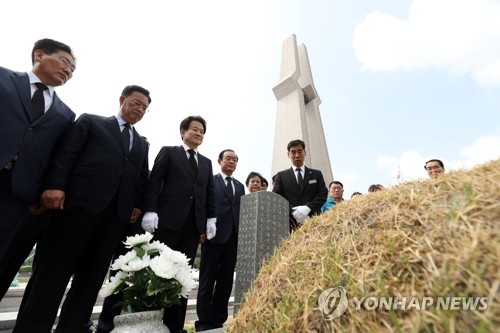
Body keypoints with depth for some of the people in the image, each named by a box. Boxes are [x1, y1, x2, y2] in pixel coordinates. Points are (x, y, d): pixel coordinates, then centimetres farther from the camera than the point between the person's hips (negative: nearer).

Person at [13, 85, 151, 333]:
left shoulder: (142, 144, 23)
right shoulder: (90, 122, 14)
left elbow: (143, 178, 19)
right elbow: (66, 154, 2)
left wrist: (138, 204, 6)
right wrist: (55, 185, -12)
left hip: (118, 215, 4)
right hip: (79, 205, -3)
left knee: (91, 279, 10)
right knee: (53, 275, 3)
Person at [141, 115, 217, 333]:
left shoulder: (206, 163, 20)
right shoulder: (168, 152, 9)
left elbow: (210, 194, 14)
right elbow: (154, 183, -1)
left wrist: (211, 220, 4)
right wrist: (150, 212, -12)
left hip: (194, 224, 4)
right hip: (168, 221, -4)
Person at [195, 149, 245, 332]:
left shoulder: (240, 186, 19)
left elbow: (241, 210, 13)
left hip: (234, 236, 5)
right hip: (214, 234, -5)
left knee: (226, 280, 10)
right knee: (208, 280, 5)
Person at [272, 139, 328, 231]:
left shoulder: (317, 174, 17)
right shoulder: (281, 176, 13)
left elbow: (323, 194, 6)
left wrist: (307, 207, -13)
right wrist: (293, 211, -13)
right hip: (290, 224, -1)